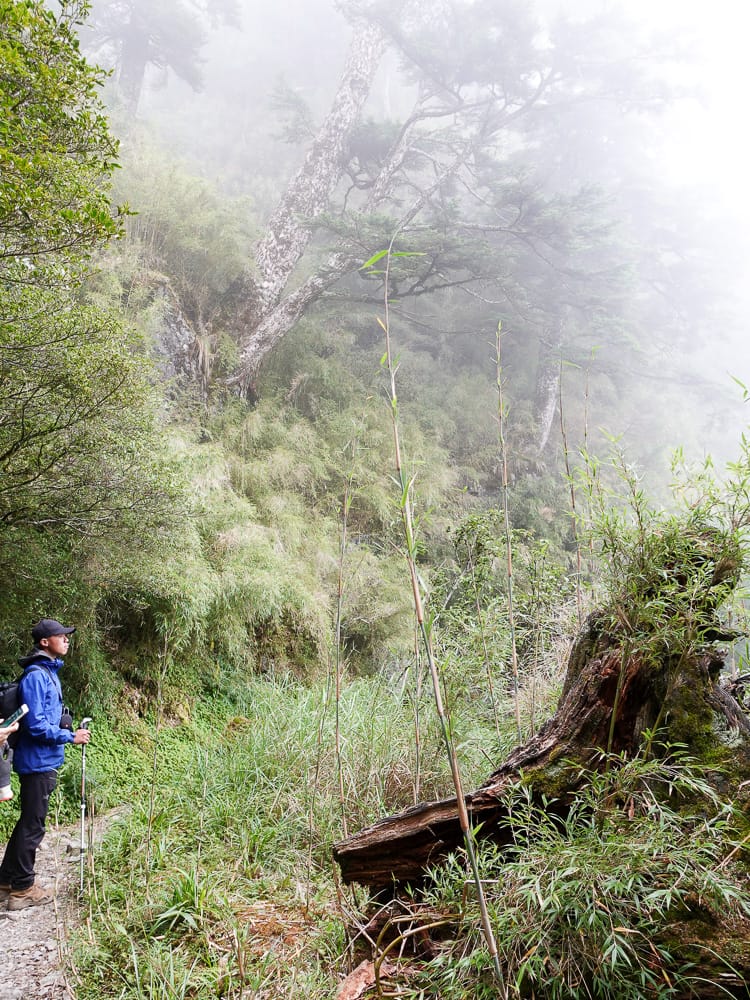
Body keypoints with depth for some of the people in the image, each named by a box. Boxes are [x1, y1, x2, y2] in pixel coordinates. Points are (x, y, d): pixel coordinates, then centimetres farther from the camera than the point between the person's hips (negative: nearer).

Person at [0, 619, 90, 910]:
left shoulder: (48, 672, 11)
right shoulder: (36, 676, -19)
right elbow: (35, 725, -23)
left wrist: (67, 733, 15)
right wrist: (70, 736, -17)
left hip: (43, 761, 10)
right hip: (37, 762, -10)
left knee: (28, 822, 18)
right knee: (32, 826, 1)